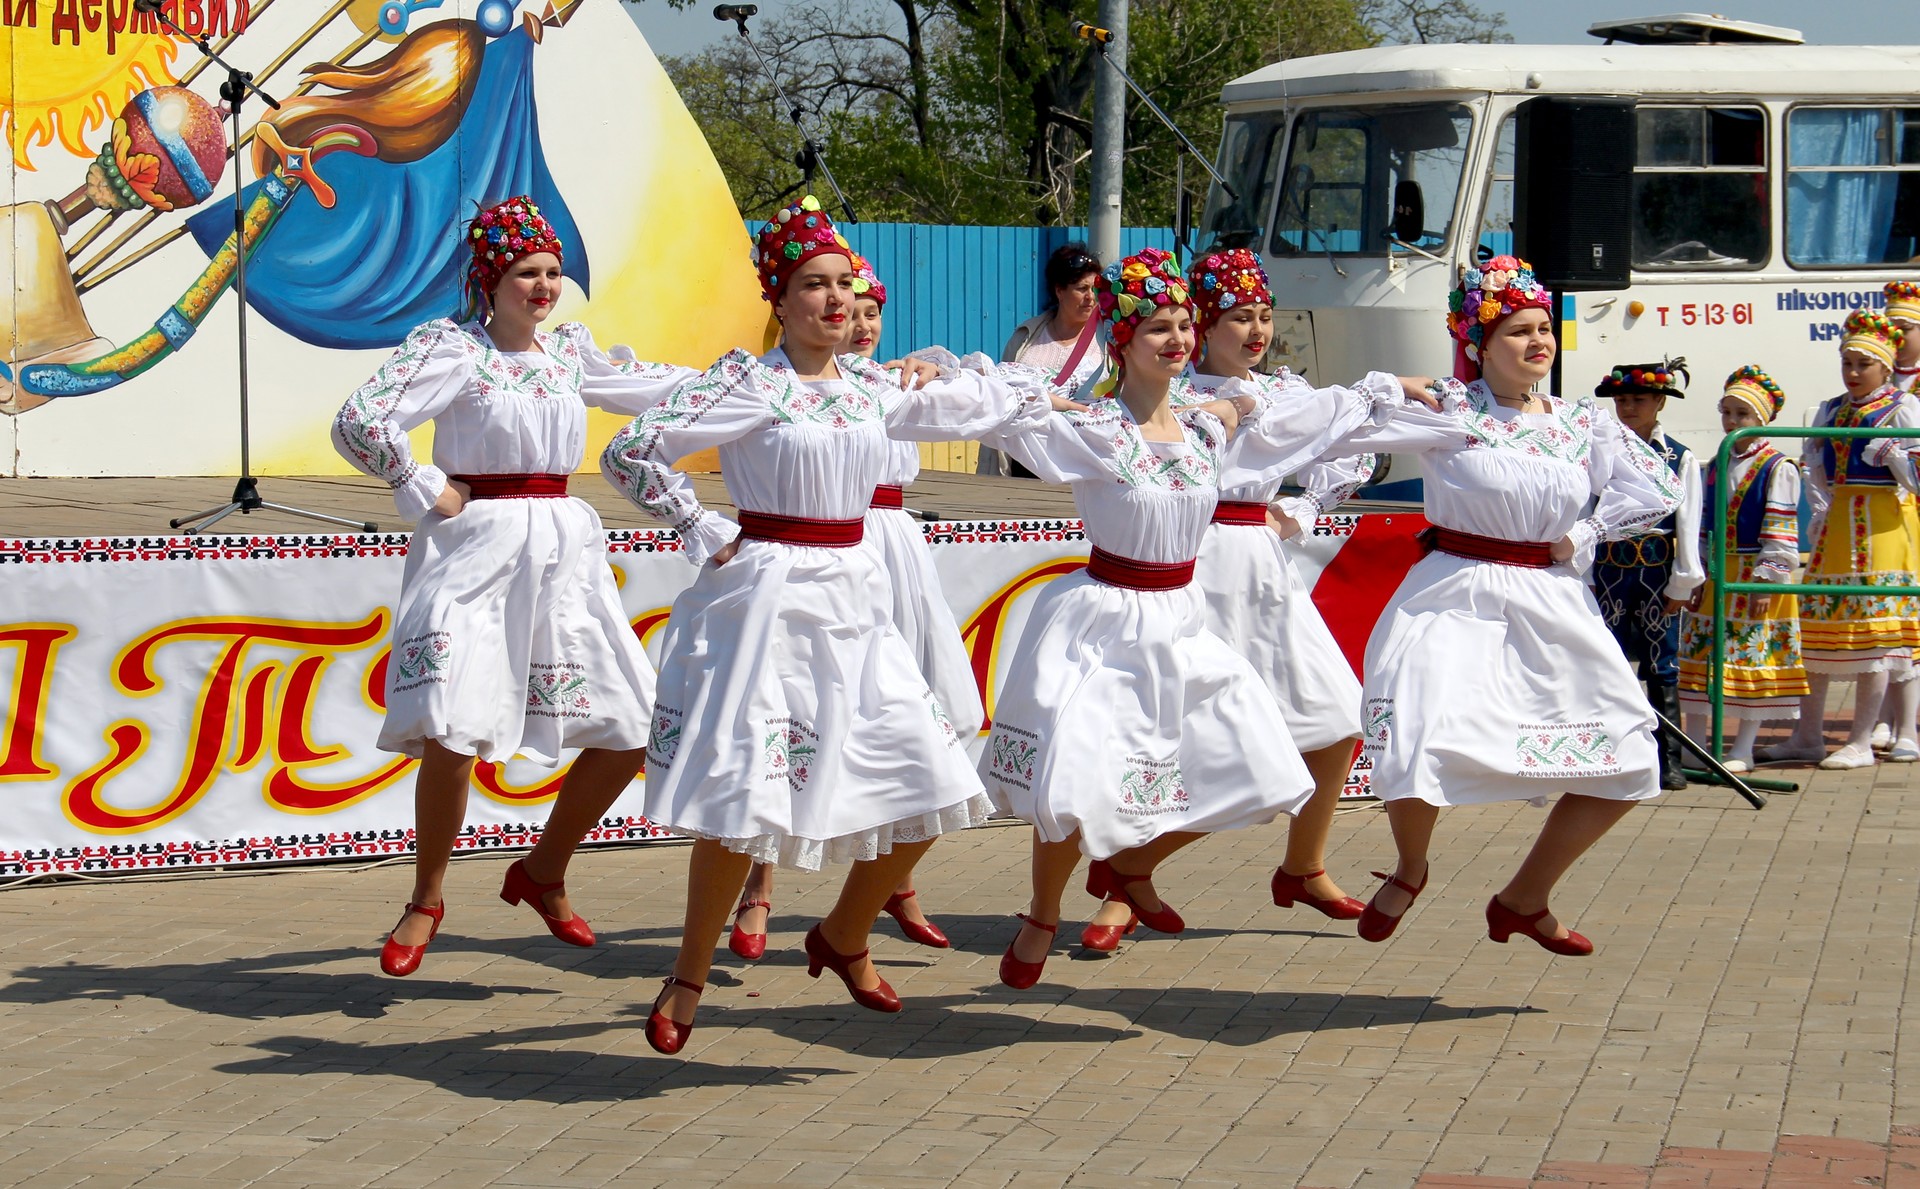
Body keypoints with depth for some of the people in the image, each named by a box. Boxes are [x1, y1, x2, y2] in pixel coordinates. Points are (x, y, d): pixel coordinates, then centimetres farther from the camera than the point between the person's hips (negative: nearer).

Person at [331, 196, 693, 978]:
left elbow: (647, 389, 29)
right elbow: (360, 422, -18)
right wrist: (426, 493, -10)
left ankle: (544, 871, 25)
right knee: (450, 731, -19)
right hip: (477, 549, -6)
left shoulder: (568, 349, 12)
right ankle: (427, 899, 5)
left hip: (563, 553, 7)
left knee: (630, 730, 3)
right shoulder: (451, 347, -8)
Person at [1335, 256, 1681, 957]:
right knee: (1414, 748, -23)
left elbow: (1656, 490, 8)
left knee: (1625, 765, 5)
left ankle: (1525, 899, 25)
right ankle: (1410, 871, 13)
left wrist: (1582, 538, 2)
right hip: (1457, 600, -5)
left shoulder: (1583, 423, 6)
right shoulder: (1448, 408, -7)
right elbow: (1347, 430, -12)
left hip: (1552, 608, 5)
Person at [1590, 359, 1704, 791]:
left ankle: (1669, 759, 7)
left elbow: (1688, 523, 0)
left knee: (1662, 666, 2)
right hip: (1609, 566, 1)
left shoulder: (1680, 459, 1)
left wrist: (1682, 582, -4)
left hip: (1657, 567, -1)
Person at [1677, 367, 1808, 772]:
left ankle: (1742, 751, 7)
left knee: (1754, 660, 0)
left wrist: (1766, 580, -16)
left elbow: (1780, 530, -11)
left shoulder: (1778, 469, -7)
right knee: (1700, 655, 5)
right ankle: (1695, 745, 12)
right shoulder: (1715, 468, 11)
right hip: (1715, 577, 6)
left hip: (1756, 580, -6)